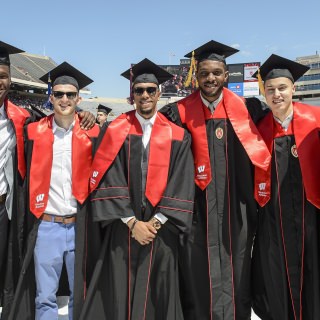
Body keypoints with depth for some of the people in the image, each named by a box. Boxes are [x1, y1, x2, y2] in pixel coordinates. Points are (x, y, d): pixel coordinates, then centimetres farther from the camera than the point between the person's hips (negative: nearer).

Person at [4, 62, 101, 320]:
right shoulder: (34, 132, 3)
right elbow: (28, 178, 8)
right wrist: (27, 222, 5)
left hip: (80, 226, 0)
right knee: (44, 297, 7)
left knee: (80, 295, 13)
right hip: (45, 226, 1)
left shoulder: (91, 133, 0)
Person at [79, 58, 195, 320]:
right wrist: (132, 222, -10)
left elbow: (182, 186, -3)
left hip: (162, 230, 1)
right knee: (119, 293, 6)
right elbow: (108, 182, -5)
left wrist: (156, 222, -9)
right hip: (123, 228, 0)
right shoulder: (117, 132, 1)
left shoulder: (177, 136, 1)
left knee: (159, 295, 9)